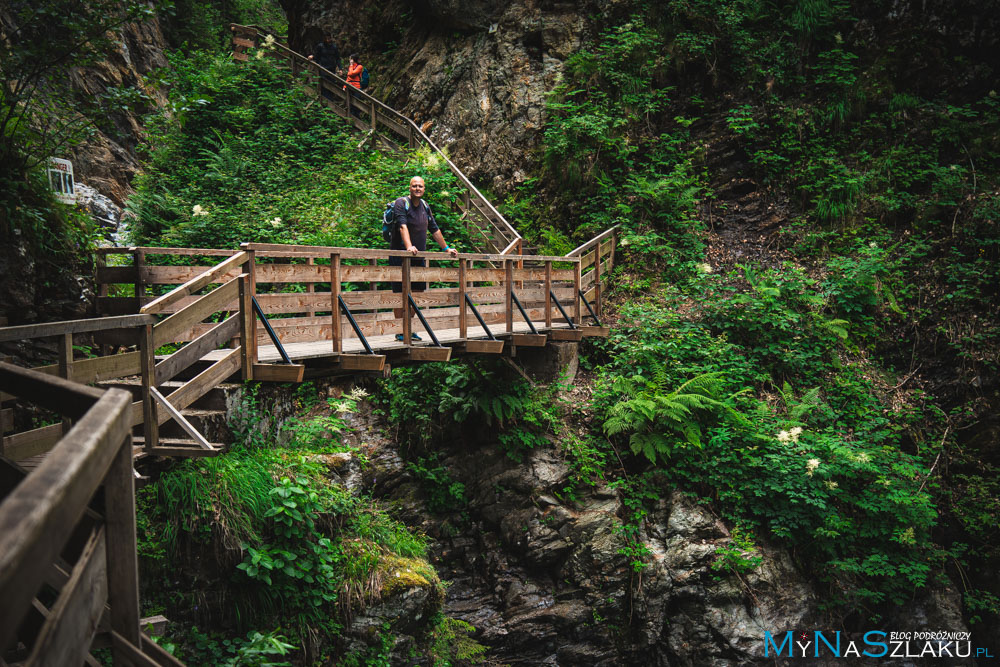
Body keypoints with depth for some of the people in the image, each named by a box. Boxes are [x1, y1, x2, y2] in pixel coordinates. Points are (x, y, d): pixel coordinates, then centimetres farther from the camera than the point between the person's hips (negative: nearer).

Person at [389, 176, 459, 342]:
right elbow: (403, 226, -22)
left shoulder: (425, 206, 14)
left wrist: (446, 248, 22)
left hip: (419, 257, 7)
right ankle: (400, 331, 0)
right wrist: (409, 246, -36)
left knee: (417, 291, 7)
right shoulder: (401, 203, -7)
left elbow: (434, 230, 22)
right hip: (400, 255, -7)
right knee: (400, 293, -4)